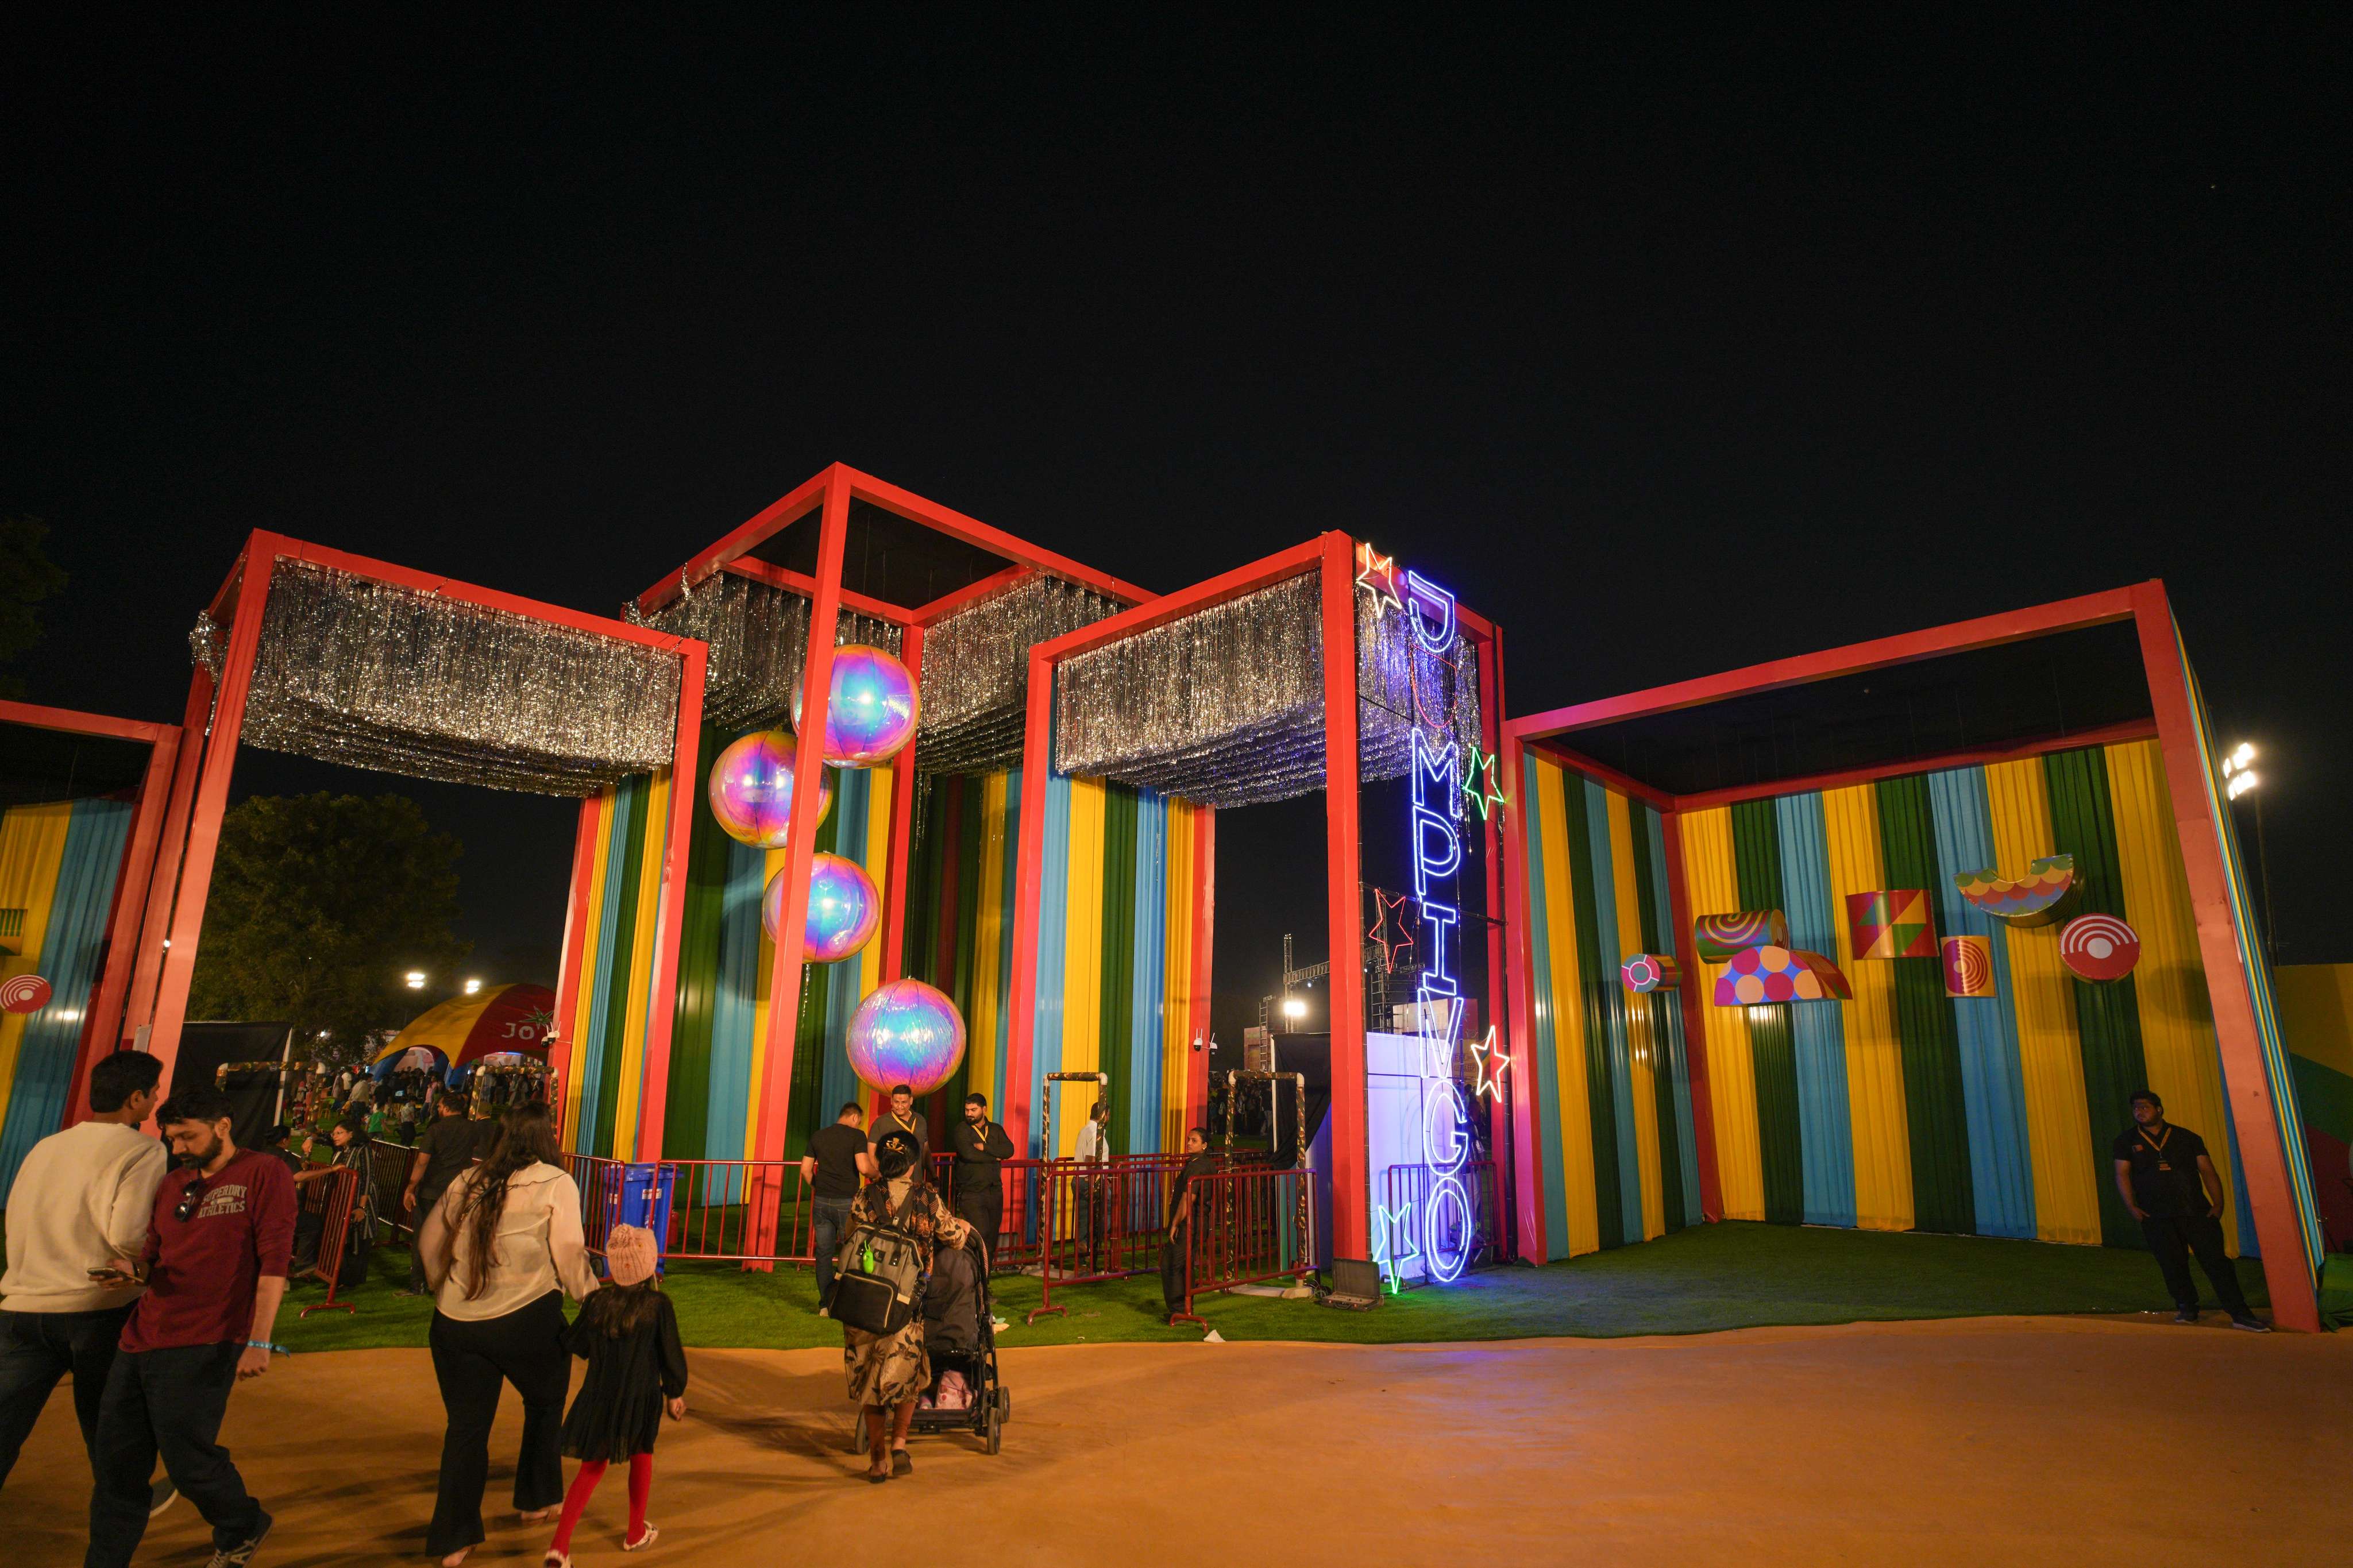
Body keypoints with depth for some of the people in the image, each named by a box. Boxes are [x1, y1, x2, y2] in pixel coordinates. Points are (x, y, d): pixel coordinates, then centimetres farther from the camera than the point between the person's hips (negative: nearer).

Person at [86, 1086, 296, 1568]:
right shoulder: (171, 1186, 16)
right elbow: (155, 1255, 24)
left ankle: (243, 1528, 27)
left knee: (186, 1460, 0)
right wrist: (133, 1269, -1)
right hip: (140, 1341, 7)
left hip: (202, 1347, -7)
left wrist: (259, 1342, -19)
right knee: (117, 1467, 8)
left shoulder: (262, 1174, -7)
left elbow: (274, 1261, -13)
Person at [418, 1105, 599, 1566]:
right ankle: (536, 1499, 35)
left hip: (455, 1322, 4)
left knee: (467, 1425, 15)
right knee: (545, 1403, 22)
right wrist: (588, 1294, 4)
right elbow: (568, 1252, -11)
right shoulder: (556, 1183, -6)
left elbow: (429, 1240, 15)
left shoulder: (467, 1182, 10)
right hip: (526, 1320, -4)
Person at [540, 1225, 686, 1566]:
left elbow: (576, 1346, 5)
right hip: (640, 1400, -2)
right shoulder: (659, 1305, -14)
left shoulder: (596, 1302, -6)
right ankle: (636, 1533, 33)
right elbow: (671, 1355, -7)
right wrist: (675, 1393, 7)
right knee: (641, 1458, 21)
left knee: (591, 1469, 16)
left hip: (598, 1398, 2)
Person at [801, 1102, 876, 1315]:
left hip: (822, 1201, 4)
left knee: (823, 1253, 11)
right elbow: (864, 1168, -18)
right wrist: (877, 1174, 1)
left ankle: (825, 1304, 14)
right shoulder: (857, 1136, -8)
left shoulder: (818, 1136, 8)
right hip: (847, 1202, -4)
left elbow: (805, 1170, 8)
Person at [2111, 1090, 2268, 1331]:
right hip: (2157, 1217, 0)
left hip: (2197, 1211, 0)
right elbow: (2122, 1174, 4)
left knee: (2216, 1260, -5)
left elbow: (2207, 1171, 7)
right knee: (2172, 1264, 1)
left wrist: (2218, 1203, -4)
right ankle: (2187, 1308, 18)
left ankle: (2240, 1314, 0)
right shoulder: (2126, 1141, 8)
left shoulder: (2187, 1138, 10)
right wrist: (2132, 1206, -6)